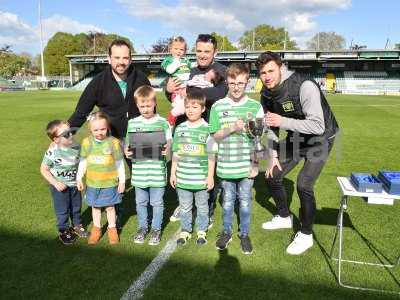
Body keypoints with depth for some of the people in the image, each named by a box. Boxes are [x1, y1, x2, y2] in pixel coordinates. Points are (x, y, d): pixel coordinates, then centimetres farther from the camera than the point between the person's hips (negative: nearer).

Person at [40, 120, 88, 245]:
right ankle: (63, 231, 31)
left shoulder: (76, 147, -12)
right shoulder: (52, 152, -23)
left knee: (76, 207, 19)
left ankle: (77, 225, 42)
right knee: (62, 210, 10)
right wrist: (55, 183, -18)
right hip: (60, 186, -4)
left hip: (75, 184, 4)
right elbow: (44, 169, -13)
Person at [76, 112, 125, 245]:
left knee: (110, 207, 11)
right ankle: (96, 229, 34)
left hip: (110, 183, -2)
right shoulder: (86, 142, -5)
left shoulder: (114, 142, -12)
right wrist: (79, 178, 6)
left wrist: (122, 181, -2)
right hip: (92, 183, 2)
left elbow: (119, 163, -5)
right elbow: (83, 162, 5)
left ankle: (112, 230, 30)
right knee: (95, 207, 16)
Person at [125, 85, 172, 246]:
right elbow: (128, 144, 7)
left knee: (157, 202, 11)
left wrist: (166, 150, -21)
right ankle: (142, 227, 36)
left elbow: (168, 143, -1)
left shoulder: (163, 123, -4)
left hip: (157, 171, -2)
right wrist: (126, 151, -13)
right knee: (141, 202, 17)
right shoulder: (132, 123, 2)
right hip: (139, 171, 2)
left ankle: (156, 229, 30)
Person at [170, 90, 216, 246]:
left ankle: (202, 231, 32)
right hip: (183, 178, 3)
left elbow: (211, 155, -5)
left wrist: (210, 176, -6)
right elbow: (175, 153, 8)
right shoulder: (180, 128, 2)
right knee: (184, 207, 16)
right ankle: (185, 230, 34)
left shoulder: (207, 129, -8)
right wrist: (173, 173, 8)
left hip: (201, 178, -2)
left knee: (202, 206, 14)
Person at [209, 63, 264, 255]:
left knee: (245, 202, 12)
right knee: (228, 201, 16)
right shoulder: (218, 106, -3)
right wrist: (233, 128, -18)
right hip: (226, 165, 0)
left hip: (247, 165, 0)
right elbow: (215, 136, -2)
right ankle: (226, 232, 35)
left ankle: (244, 234, 32)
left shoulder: (255, 106, -2)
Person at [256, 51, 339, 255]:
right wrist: (273, 156, 0)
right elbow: (271, 126, 3)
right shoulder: (266, 93, -8)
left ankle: (306, 235, 5)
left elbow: (318, 126, -35)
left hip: (320, 138, -7)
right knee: (272, 177, 8)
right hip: (295, 137, 7)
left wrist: (283, 121, -38)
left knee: (303, 185, -19)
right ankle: (284, 217, 34)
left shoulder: (304, 87, -31)